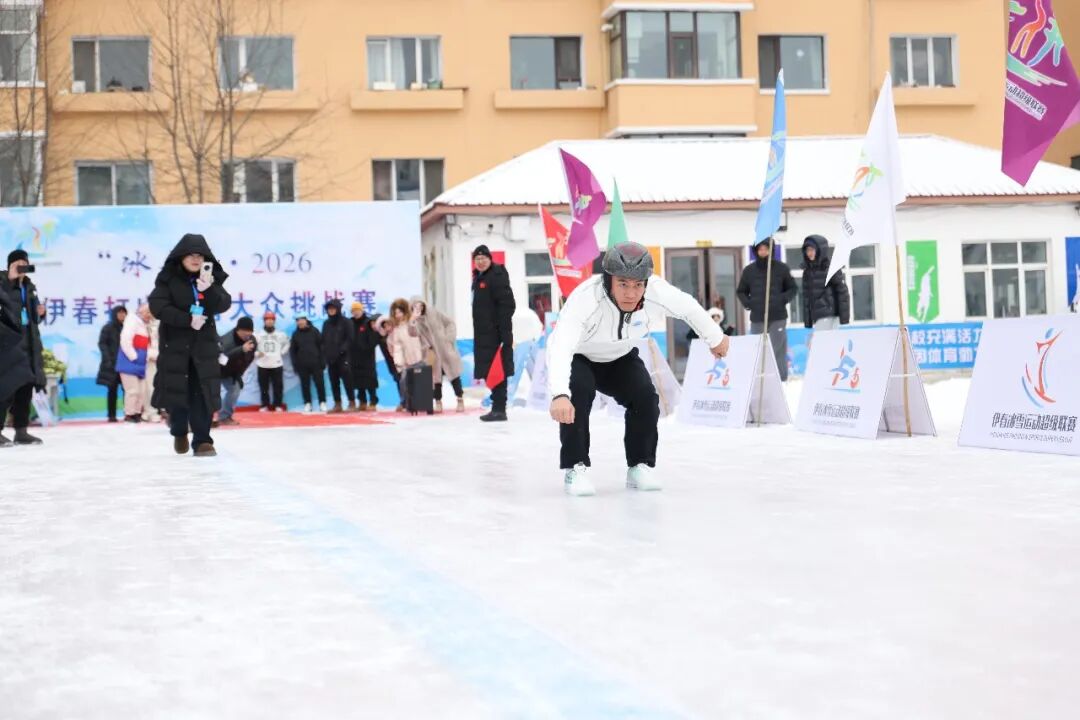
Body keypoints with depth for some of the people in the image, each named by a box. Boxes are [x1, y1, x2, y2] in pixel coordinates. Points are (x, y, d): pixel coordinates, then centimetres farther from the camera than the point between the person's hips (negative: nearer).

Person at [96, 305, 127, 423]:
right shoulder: (108, 328, 3)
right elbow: (102, 344, -4)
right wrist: (108, 359, -15)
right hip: (112, 363, -3)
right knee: (112, 389, 0)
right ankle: (111, 415, 3)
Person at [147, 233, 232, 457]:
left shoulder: (212, 279, 4)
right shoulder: (168, 278, -3)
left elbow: (223, 304, -7)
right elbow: (158, 306, -12)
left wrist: (208, 290, -25)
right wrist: (188, 319, -19)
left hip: (204, 344, 1)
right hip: (174, 343, -1)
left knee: (202, 393, -6)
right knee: (176, 390, 2)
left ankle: (202, 440, -5)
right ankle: (179, 432, 27)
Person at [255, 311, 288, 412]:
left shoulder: (280, 334, 4)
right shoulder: (259, 334, 0)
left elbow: (286, 343, 19)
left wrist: (282, 352, 7)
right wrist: (256, 353, -5)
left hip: (277, 364, 1)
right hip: (263, 365, 0)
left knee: (278, 386, 1)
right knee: (263, 387, 3)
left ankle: (278, 405, 9)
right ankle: (264, 405, 11)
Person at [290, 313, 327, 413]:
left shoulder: (314, 331, 1)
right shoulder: (296, 334, 6)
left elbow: (321, 346, 1)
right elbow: (292, 351, 7)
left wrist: (322, 361, -4)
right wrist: (295, 365, 1)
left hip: (315, 363, -2)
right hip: (302, 365, 2)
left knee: (319, 383, -1)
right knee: (305, 385, 4)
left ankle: (322, 403, 6)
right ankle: (307, 404, 10)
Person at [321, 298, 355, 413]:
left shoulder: (345, 322, -2)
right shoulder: (326, 324, 15)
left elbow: (350, 339, -8)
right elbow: (323, 340, 17)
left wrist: (341, 350, -17)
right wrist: (325, 353, 4)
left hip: (343, 357, -6)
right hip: (330, 358, 6)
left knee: (347, 381, -7)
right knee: (334, 382, 7)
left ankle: (352, 404, -3)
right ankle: (337, 405, 12)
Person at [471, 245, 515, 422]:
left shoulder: (497, 276, -11)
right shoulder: (478, 278, 18)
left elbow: (507, 305, -18)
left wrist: (505, 332, -22)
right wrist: (478, 336, 22)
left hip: (496, 334, -9)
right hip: (484, 335, 9)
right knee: (489, 372, 11)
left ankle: (499, 409, -7)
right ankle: (497, 408, 16)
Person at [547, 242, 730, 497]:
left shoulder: (655, 291, -27)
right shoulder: (585, 299, -41)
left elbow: (688, 308, -6)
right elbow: (560, 347, -53)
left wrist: (716, 338, 11)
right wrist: (559, 395, -69)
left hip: (619, 358, 4)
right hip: (577, 357, -4)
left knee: (645, 397, -16)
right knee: (579, 391, -30)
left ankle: (639, 466, 4)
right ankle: (574, 468, -16)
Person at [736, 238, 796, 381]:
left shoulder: (781, 268, 2)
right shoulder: (749, 270, 5)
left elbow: (793, 288, 11)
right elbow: (741, 292, 16)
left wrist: (783, 299, -6)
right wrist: (747, 303, -2)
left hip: (778, 318, -1)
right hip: (757, 319, 2)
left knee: (778, 352, -4)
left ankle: (781, 382, 0)